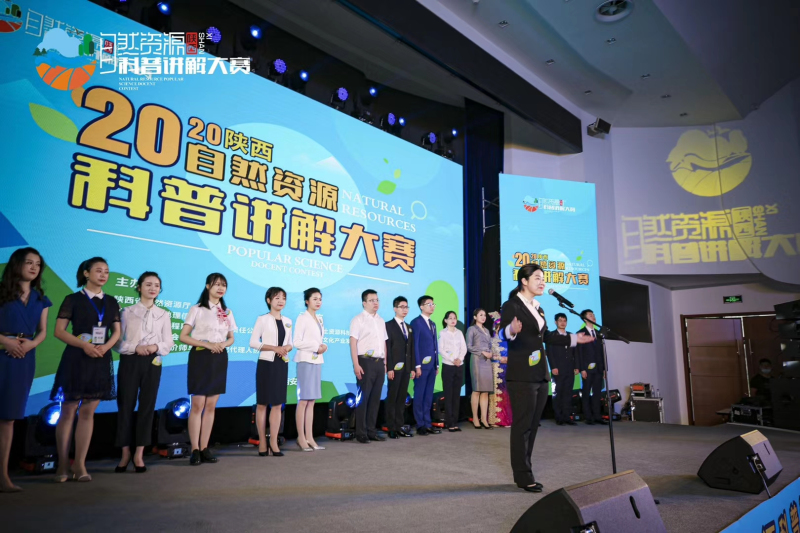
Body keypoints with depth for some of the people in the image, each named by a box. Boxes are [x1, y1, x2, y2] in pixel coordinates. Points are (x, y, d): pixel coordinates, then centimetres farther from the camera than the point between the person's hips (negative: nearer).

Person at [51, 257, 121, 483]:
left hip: (101, 361, 3)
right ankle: (63, 465, 11)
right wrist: (84, 345, -17)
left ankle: (80, 464, 10)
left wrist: (105, 347, -9)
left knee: (88, 412, 5)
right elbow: (59, 331, -5)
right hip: (76, 359, -3)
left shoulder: (111, 302, 11)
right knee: (68, 412, 1)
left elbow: (116, 332, 10)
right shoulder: (73, 299, -1)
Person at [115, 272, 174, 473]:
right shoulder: (127, 312, 4)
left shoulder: (164, 315, 8)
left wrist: (156, 347, -16)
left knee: (147, 406, 3)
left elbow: (169, 342, 4)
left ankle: (139, 454, 11)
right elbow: (118, 341, -1)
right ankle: (125, 454, 12)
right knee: (125, 405, 1)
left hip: (153, 363, 1)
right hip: (130, 361, -1)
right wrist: (135, 348, -17)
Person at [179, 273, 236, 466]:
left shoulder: (227, 312, 11)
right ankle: (195, 450, 3)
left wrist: (224, 344, -5)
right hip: (201, 357, -5)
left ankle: (204, 448, 14)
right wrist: (207, 344, -17)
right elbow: (183, 337, -6)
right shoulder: (197, 309, -2)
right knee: (198, 404, -5)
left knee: (211, 405, 7)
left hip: (219, 359, 5)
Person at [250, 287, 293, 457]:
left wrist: (288, 348, -6)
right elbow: (253, 342, -8)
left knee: (278, 404, 5)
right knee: (262, 403, 2)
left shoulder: (287, 321, 11)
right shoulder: (263, 319, -4)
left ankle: (274, 442, 12)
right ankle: (262, 442, 12)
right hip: (266, 363, -4)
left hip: (282, 364, 5)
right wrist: (274, 348, -17)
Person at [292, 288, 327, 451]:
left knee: (312, 401, 8)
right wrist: (316, 347, -13)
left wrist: (323, 347, 0)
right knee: (303, 400, -5)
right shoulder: (302, 318, -7)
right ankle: (301, 438, 3)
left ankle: (309, 437, 13)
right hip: (306, 361, -7)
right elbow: (296, 342, -13)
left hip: (317, 361, 7)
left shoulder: (319, 319, 15)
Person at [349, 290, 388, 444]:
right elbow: (353, 343, -10)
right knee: (363, 398, -1)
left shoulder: (381, 321, 16)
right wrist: (356, 364, -18)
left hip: (379, 362, 7)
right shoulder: (358, 320, -5)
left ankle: (371, 431, 20)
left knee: (375, 398, 10)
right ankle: (361, 433, 7)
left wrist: (385, 363, 13)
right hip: (366, 362, -6)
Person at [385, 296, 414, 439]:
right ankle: (391, 428, 6)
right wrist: (389, 368, -16)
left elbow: (411, 348, 15)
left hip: (406, 368, 6)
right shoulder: (389, 325, -3)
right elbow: (387, 348, -9)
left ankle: (399, 427, 14)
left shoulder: (409, 327, 17)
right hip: (395, 368, -6)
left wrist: (412, 367, 8)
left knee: (402, 398, 8)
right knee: (392, 398, 0)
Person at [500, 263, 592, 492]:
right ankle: (523, 475, 9)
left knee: (532, 426, 12)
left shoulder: (538, 308, 16)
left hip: (540, 374, 9)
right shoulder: (511, 306, -9)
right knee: (522, 426, -2)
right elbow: (504, 331, -23)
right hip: (522, 375, -8)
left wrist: (573, 339, 23)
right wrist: (512, 330, -45)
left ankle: (523, 472, 21)